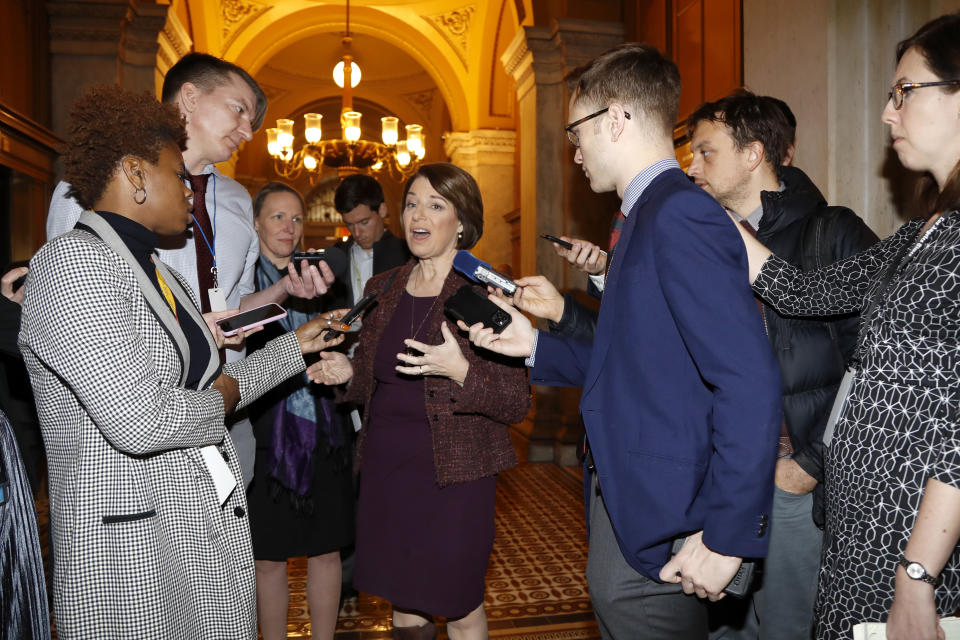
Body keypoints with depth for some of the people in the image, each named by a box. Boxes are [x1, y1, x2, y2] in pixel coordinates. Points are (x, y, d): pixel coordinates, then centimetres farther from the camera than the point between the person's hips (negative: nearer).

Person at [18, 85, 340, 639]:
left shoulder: (161, 274, 13)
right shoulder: (73, 262, -16)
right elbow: (139, 420, -26)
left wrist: (295, 346, 20)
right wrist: (220, 400, -8)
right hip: (134, 548, -8)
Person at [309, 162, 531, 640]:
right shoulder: (382, 288, 7)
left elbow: (517, 402, -12)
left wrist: (460, 371, -27)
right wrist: (348, 373, -2)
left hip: (453, 474, -5)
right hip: (385, 467, 5)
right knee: (402, 600, 19)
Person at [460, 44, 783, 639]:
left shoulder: (680, 215, -19)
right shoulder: (649, 216, 12)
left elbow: (751, 382, -25)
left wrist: (728, 536, -22)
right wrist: (537, 344, 10)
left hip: (661, 538, -9)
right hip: (624, 512, 9)